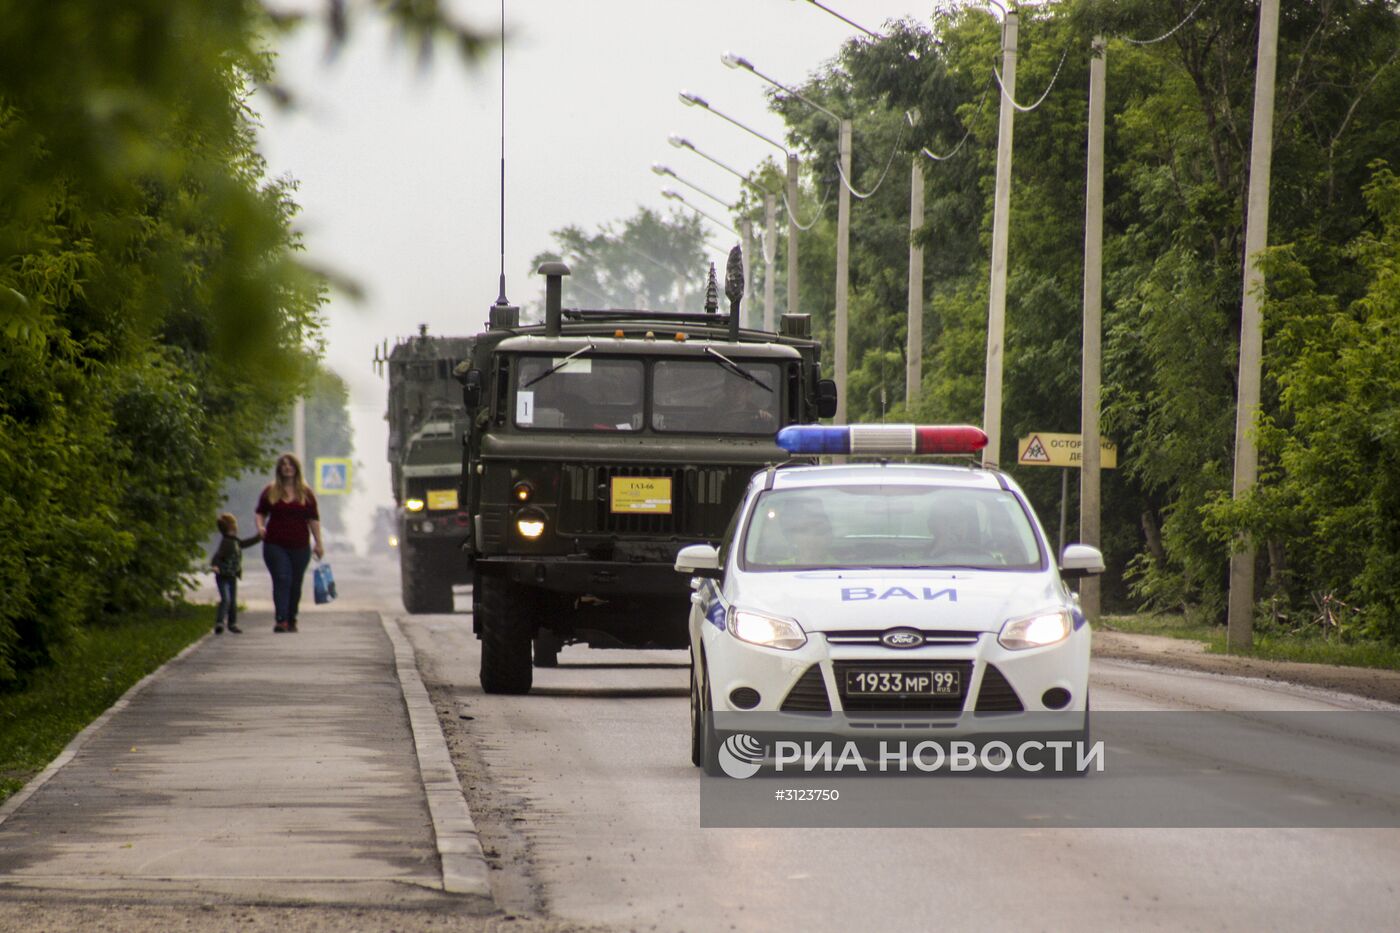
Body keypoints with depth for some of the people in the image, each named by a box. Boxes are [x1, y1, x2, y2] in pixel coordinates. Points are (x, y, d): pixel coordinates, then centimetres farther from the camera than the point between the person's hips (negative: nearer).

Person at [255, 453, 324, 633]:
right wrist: (260, 527, -9)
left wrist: (318, 543, 4)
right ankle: (281, 620, -20)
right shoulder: (270, 492, 6)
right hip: (275, 545, -2)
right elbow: (260, 513, 13)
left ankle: (291, 620, 18)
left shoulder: (306, 493, 7)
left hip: (299, 546, 2)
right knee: (281, 580, -14)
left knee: (295, 584, 7)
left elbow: (313, 519, 8)